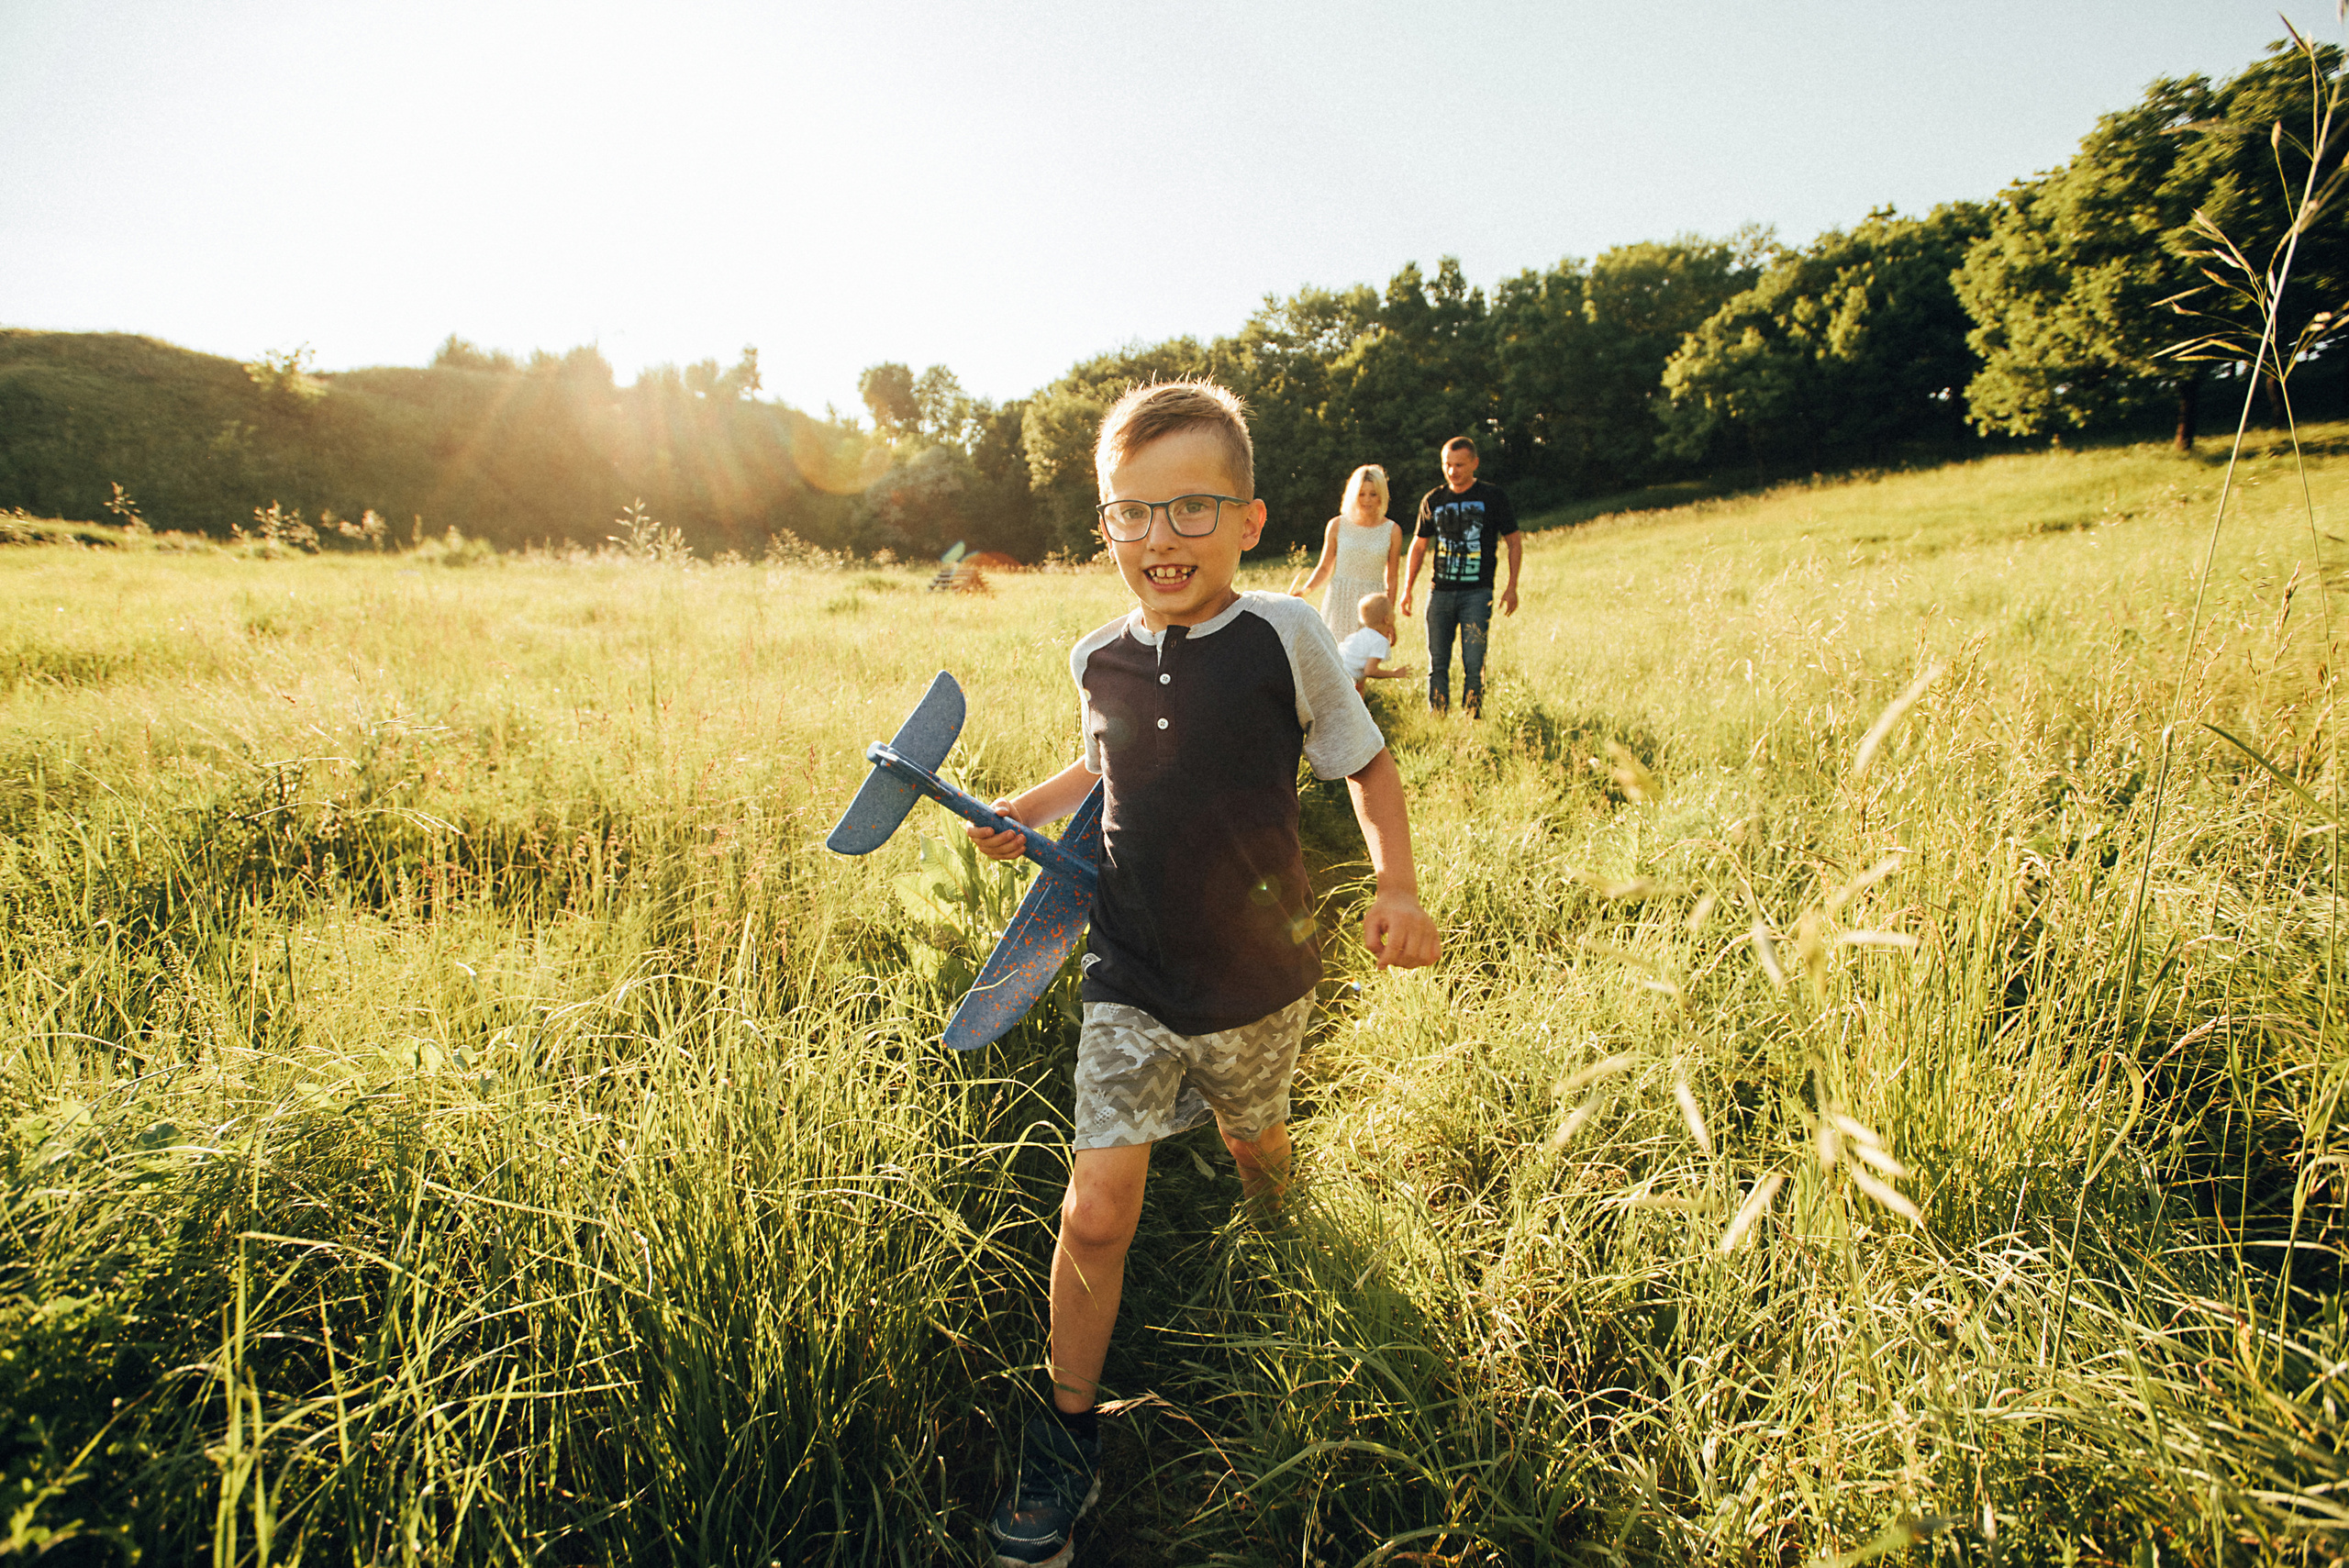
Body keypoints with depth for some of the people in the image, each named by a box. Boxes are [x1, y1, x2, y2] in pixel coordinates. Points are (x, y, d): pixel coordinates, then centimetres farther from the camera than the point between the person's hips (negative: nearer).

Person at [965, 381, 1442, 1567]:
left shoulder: (1286, 639, -13)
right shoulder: (1099, 660, -3)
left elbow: (1366, 765, -1)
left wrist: (1396, 884, -13)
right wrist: (1027, 810, 6)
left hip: (1261, 981, -1)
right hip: (1130, 981, 1)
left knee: (1257, 1150, 24)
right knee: (1095, 1216, -3)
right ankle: (1068, 1436, 19)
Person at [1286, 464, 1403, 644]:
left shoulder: (1392, 531, 2)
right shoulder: (1337, 526, 2)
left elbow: (1391, 579, 7)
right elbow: (1324, 568, 9)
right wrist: (1304, 590, -9)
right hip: (1339, 602, 0)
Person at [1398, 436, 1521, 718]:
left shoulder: (1492, 497, 1)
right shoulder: (1433, 500, 9)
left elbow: (1514, 543, 7)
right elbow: (1419, 546, 19)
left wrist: (1511, 586, 0)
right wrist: (1407, 589, 13)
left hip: (1477, 593, -3)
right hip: (1440, 592, 3)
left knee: (1474, 665, -9)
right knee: (1437, 664, 2)